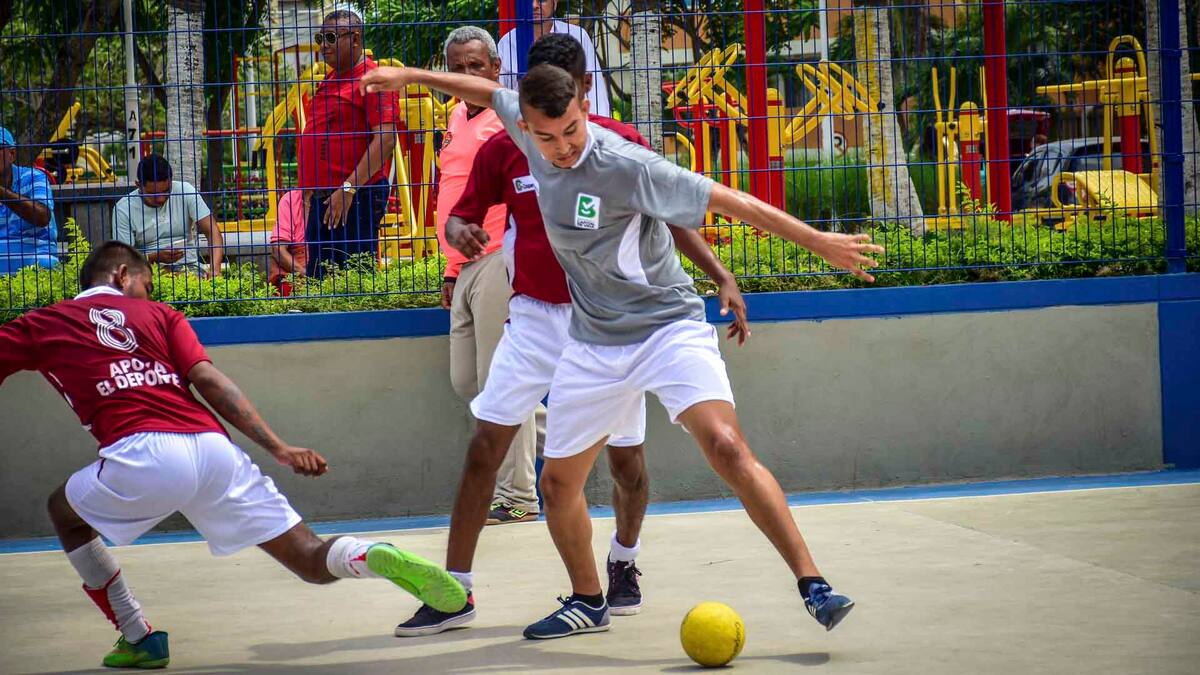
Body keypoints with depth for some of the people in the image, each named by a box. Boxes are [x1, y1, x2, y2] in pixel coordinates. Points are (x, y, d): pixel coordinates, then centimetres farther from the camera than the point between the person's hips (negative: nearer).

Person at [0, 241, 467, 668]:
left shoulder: (41, 326, 20)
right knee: (312, 561, 8)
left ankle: (138, 639, 19)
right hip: (212, 446, 3)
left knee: (66, 513, 28)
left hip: (143, 454, -3)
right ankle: (378, 558, -25)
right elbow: (208, 380, 11)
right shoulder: (157, 315, 24)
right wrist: (278, 448, 5)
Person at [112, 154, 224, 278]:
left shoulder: (185, 191, -1)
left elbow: (212, 231, -7)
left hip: (188, 266, 0)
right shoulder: (123, 209, -5)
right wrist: (155, 257, -24)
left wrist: (215, 269, -24)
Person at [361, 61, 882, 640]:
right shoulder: (531, 134, -5)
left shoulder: (625, 166, -24)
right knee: (557, 481, 11)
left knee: (726, 447, -26)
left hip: (668, 327, -7)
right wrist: (411, 75, 24)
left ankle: (813, 586, -25)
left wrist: (818, 241, -24)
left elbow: (727, 200, -23)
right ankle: (588, 602, 34)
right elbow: (488, 92, 17)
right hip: (594, 344, 7)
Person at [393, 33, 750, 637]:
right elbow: (462, 215, 8)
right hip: (534, 317, 0)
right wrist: (459, 231, -17)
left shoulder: (620, 143, -4)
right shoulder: (504, 148, -2)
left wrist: (722, 278, -3)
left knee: (626, 457, 5)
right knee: (485, 446, -11)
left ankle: (623, 565, 35)